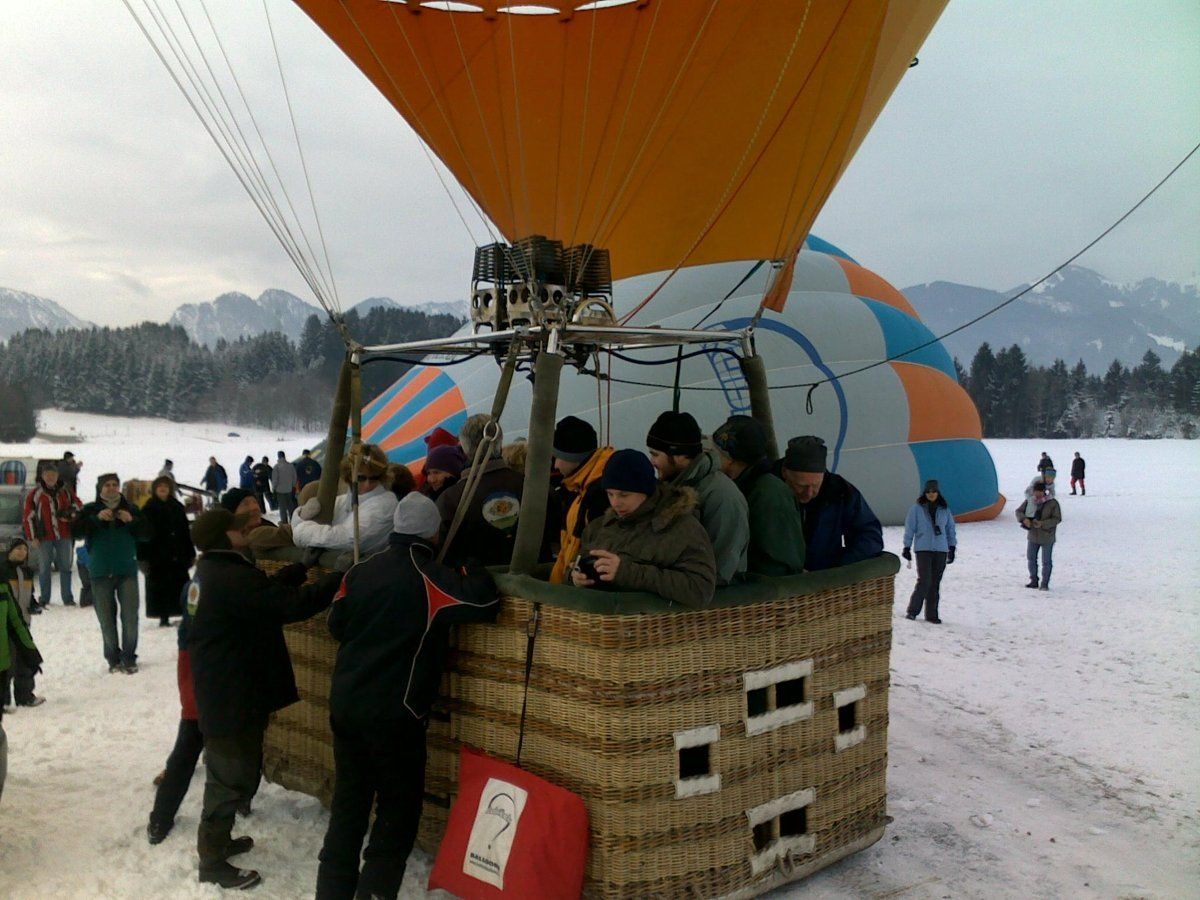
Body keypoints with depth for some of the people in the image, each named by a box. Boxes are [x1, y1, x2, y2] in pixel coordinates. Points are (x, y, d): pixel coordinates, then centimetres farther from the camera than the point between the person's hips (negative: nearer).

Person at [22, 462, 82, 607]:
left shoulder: (65, 492, 7)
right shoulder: (35, 494, 0)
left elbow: (78, 505, 16)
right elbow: (28, 517, 1)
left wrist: (70, 513, -6)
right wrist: (32, 537, -5)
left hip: (64, 536, 2)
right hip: (45, 537, -2)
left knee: (65, 567, 6)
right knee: (44, 568, 3)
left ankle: (68, 598, 12)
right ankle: (44, 599, 11)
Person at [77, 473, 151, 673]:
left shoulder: (130, 509, 6)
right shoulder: (90, 510, 3)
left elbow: (146, 534, 1)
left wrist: (132, 521, -15)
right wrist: (97, 518, -23)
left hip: (127, 571, 0)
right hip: (101, 573, 0)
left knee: (130, 617, -4)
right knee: (106, 619, 5)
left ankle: (129, 658, 8)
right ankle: (113, 658, 17)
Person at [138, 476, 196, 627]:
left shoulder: (177, 507, 9)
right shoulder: (148, 509, 0)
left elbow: (186, 532, 11)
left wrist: (191, 553, 9)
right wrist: (143, 557, -10)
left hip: (177, 555, 3)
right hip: (157, 555, -3)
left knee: (179, 585, 0)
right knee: (160, 587, -1)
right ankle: (164, 617, 4)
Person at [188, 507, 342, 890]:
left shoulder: (214, 570, 7)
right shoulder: (232, 578, -27)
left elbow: (267, 590, 11)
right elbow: (291, 604, -32)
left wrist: (304, 567, 3)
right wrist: (340, 578, -23)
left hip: (221, 689, 11)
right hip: (232, 694, -11)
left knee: (228, 771, 24)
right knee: (233, 775, 2)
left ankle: (217, 839, 39)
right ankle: (212, 862, 13)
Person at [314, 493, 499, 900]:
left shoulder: (360, 571, 4)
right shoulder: (429, 578, -14)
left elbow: (337, 625, 16)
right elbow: (486, 601, -17)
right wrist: (473, 570, 1)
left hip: (345, 703, 6)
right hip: (394, 713, -6)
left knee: (348, 804, 17)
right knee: (398, 810, 8)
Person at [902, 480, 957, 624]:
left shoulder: (945, 509, 9)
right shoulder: (917, 508, 0)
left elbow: (950, 529, 16)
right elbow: (909, 528, 1)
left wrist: (952, 547, 12)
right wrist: (907, 547, -1)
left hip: (941, 550, 3)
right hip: (923, 549, -3)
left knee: (935, 583, 5)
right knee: (924, 581, -13)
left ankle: (931, 614, 12)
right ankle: (912, 611, -1)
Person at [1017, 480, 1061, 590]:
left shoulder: (1053, 503, -12)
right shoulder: (1029, 501, -1)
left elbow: (1057, 519, -14)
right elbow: (1019, 511, 4)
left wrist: (1042, 524, -26)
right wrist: (1024, 519, -18)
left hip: (1047, 537, -4)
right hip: (1032, 536, 5)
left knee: (1046, 561, 2)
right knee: (1031, 558, 12)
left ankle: (1044, 583, 12)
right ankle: (1034, 581, 26)